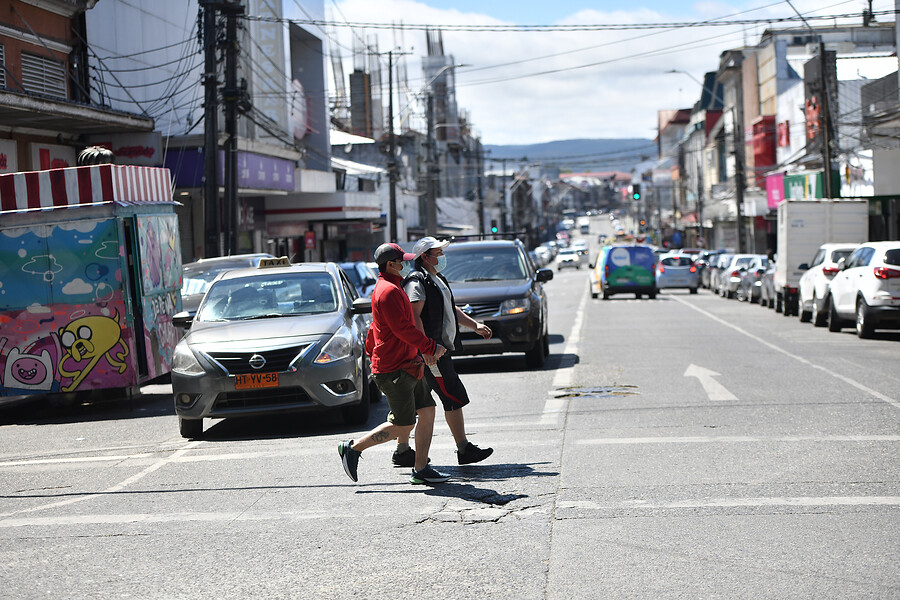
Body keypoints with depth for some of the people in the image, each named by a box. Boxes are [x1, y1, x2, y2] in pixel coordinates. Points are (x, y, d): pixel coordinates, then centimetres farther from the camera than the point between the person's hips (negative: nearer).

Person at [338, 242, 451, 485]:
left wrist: (372, 353, 28)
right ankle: (352, 449, 2)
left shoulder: (384, 288, 19)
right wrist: (431, 347, -15)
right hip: (395, 371, -11)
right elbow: (403, 328, -22)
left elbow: (375, 329, 26)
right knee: (402, 426, -8)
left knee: (427, 411, 5)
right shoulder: (389, 291, -16)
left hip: (406, 367, 11)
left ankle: (420, 469, 8)